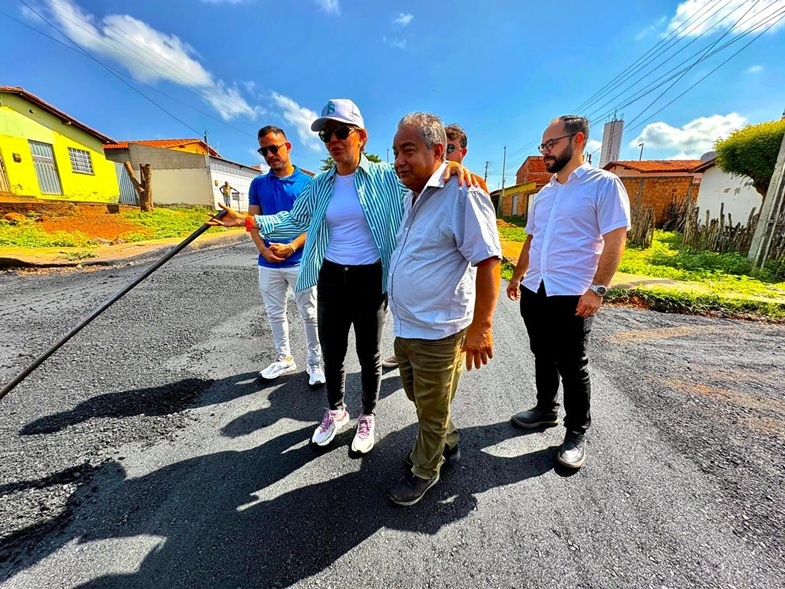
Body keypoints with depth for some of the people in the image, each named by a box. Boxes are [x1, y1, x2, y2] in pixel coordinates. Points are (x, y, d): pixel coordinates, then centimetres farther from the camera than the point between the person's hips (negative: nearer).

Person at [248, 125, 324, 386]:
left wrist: (291, 247, -18)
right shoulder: (258, 184, 9)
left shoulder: (307, 182, -1)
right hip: (268, 264, 4)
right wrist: (263, 249, -10)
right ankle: (284, 360, 31)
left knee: (309, 315, 4)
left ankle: (315, 362, 20)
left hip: (300, 262, -4)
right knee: (275, 314, 14)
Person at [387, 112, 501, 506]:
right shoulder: (411, 198, 11)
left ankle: (425, 470, 38)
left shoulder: (462, 194, -17)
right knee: (418, 397, 25)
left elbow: (488, 260, -21)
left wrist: (480, 326, -22)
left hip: (438, 333, -9)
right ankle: (447, 443, 51)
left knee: (432, 410, 13)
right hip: (404, 327, 9)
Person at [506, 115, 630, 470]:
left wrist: (597, 289, -19)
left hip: (572, 297, -6)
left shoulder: (603, 184, -6)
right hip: (533, 292, 7)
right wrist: (517, 277, 20)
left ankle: (577, 433, 22)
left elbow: (615, 240, -12)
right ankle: (546, 409, 36)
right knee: (542, 357, 17)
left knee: (572, 367, 4)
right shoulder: (543, 194, 15)